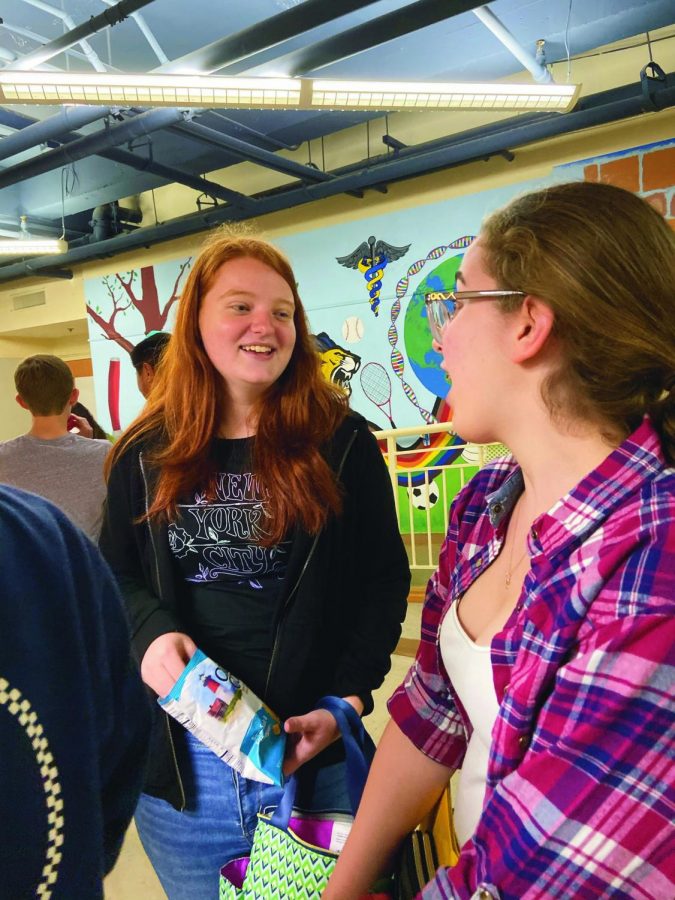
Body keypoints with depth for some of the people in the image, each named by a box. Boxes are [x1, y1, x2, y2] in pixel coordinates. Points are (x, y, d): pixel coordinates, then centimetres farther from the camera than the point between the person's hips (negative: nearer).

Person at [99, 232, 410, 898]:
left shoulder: (341, 442, -4)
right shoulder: (147, 455, 2)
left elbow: (383, 579, -2)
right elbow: (113, 574, 8)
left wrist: (349, 699, -12)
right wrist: (150, 630, -14)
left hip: (309, 751, -1)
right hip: (176, 761, 2)